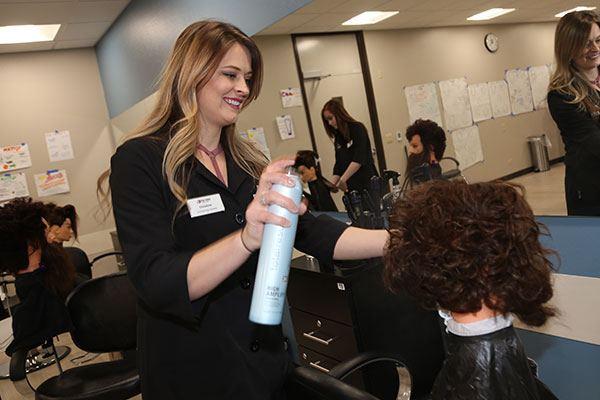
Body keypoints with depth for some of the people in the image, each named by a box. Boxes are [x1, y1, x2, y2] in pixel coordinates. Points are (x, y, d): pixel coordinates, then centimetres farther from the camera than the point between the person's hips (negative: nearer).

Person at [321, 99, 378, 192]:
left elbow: (359, 160, -16)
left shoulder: (357, 128, -5)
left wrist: (342, 180, -21)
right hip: (351, 188, 6)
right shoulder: (338, 137, 14)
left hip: (367, 184, -5)